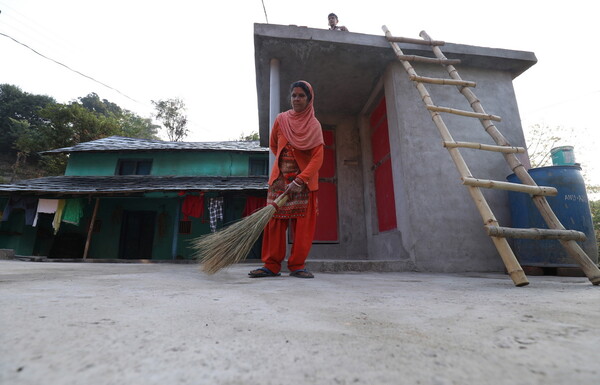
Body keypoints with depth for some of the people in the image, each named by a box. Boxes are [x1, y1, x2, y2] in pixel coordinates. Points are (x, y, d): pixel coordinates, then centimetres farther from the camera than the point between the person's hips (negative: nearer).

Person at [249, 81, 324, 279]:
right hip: (280, 178, 1)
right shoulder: (281, 119, 5)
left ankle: (297, 266, 4)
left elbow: (317, 158, -11)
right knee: (275, 221, -3)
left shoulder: (314, 125, 0)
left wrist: (299, 181, -21)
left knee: (303, 223, -3)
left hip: (304, 179, -1)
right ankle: (271, 265, 2)